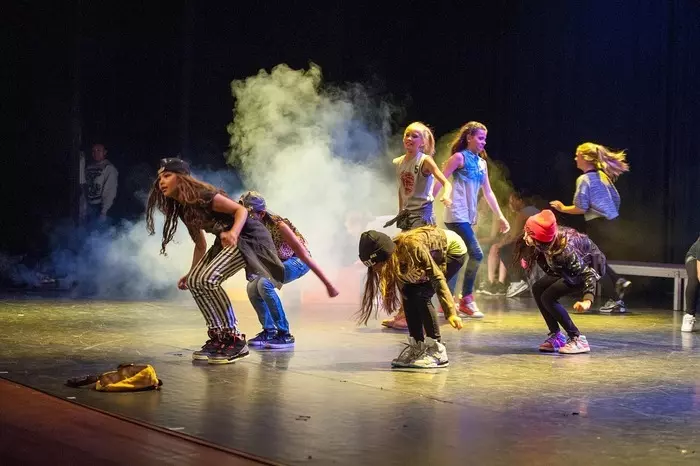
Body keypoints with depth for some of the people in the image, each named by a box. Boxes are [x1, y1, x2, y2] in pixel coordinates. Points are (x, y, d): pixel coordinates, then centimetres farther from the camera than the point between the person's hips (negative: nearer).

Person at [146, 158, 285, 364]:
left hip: (247, 237, -10)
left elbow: (241, 210, -22)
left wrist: (233, 233, -39)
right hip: (227, 241, 10)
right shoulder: (182, 208, 8)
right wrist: (191, 273, 17)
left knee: (208, 279, -24)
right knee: (194, 281, 2)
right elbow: (200, 243, 17)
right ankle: (219, 336, 8)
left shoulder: (202, 196, -20)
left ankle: (235, 340, -17)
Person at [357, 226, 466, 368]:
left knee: (421, 295, -20)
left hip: (454, 250, -7)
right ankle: (417, 348, 3)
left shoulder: (412, 247, -36)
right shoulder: (396, 255, -14)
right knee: (408, 293, -7)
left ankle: (437, 352, -16)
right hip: (437, 254, 7)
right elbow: (402, 288, -1)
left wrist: (450, 312, -37)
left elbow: (437, 278, -34)